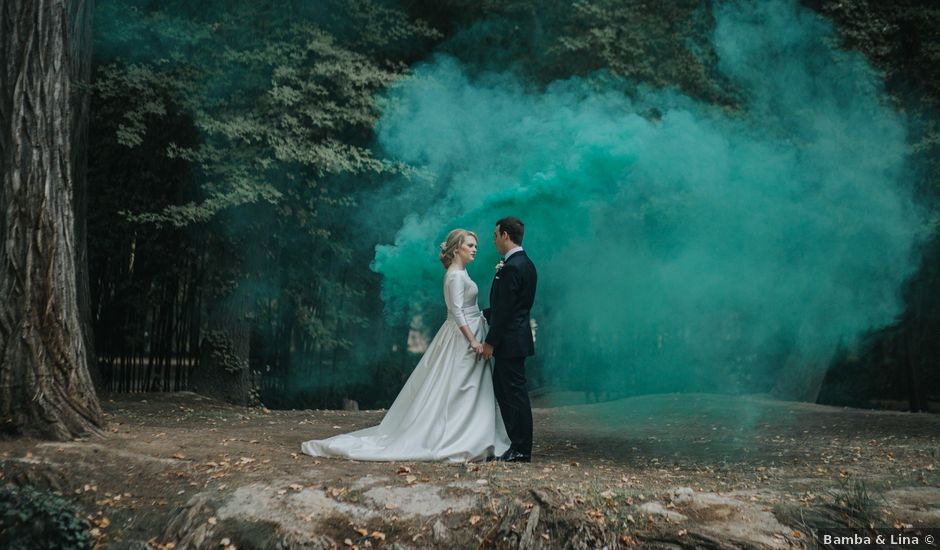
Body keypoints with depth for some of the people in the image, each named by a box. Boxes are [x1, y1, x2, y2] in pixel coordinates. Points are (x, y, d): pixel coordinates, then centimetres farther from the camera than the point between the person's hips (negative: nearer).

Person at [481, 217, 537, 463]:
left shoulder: (511, 267, -19)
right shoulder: (526, 264, 12)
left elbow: (505, 310, -20)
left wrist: (490, 342, -15)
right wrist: (484, 314, 22)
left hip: (510, 341, -10)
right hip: (516, 338, 10)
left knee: (515, 393, -2)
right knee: (502, 388, 17)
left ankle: (521, 450, 7)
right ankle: (517, 444, 23)